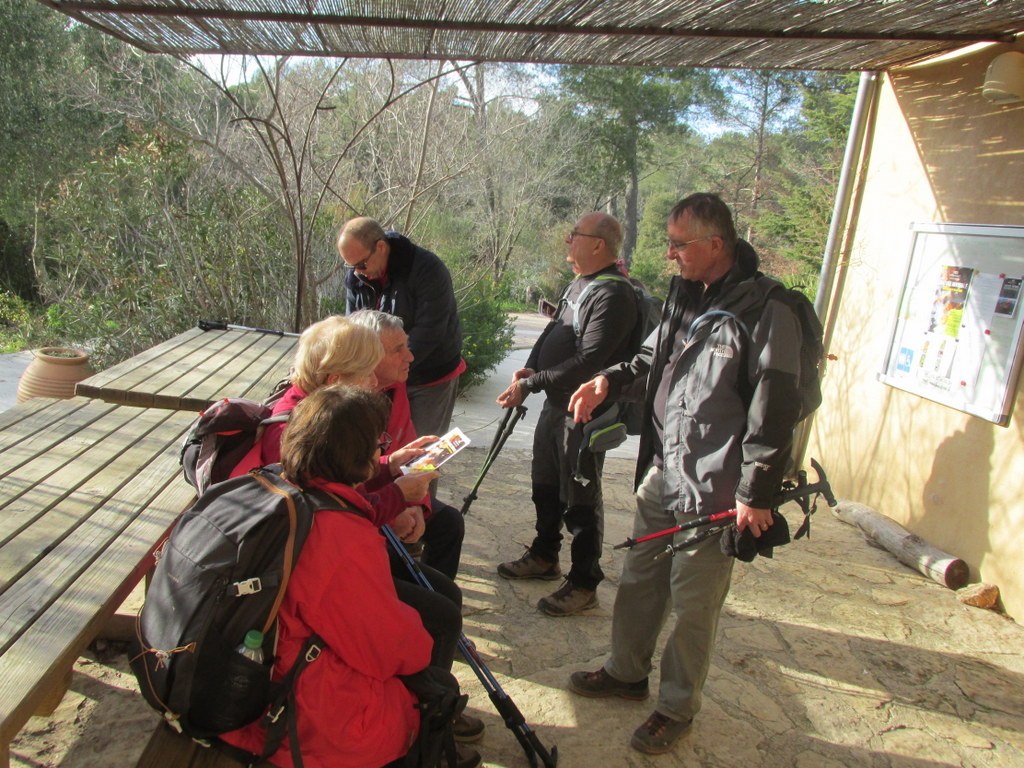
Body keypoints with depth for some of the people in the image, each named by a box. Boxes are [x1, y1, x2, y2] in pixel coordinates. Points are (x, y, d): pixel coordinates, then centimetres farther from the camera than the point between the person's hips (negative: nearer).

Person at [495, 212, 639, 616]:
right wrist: (530, 369, -1)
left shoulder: (613, 295, -20)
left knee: (580, 499, 1)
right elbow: (553, 332, 17)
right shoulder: (578, 284, 12)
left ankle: (584, 584, 17)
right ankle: (545, 556, 40)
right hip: (555, 404, 10)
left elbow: (587, 361, -26)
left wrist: (531, 384, -24)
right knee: (546, 487, 21)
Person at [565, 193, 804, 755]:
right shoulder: (684, 294, 8)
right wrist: (610, 381, 6)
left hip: (713, 492, -8)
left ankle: (677, 708, 28)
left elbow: (774, 410, -18)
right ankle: (626, 672, 42)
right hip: (661, 475, 8)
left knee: (693, 605, 6)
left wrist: (755, 494, -17)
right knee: (639, 580, 20)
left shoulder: (765, 311, -17)